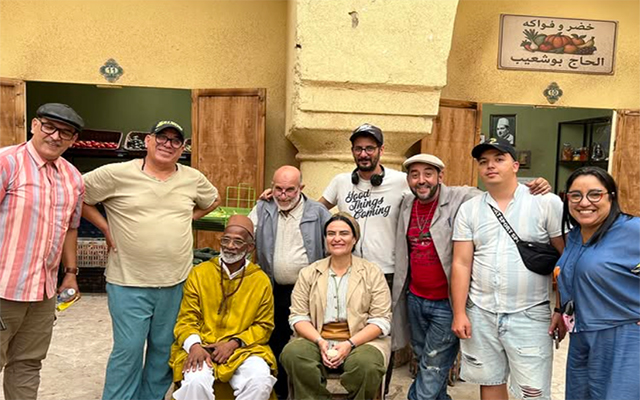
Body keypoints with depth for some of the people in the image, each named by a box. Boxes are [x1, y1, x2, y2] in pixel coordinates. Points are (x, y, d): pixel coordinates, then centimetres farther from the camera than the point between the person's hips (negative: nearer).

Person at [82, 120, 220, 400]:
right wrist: (106, 228, -3)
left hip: (175, 283, 4)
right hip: (129, 283, -3)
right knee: (128, 350, 1)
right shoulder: (116, 174, -7)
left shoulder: (193, 179, 4)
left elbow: (212, 201, 22)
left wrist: (185, 218, 9)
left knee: (163, 350, 15)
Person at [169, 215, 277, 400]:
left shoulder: (261, 280, 3)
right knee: (195, 383, -31)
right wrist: (194, 345, -16)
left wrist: (234, 343, -8)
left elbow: (264, 326, 7)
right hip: (202, 348, 0)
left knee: (261, 383, -28)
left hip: (243, 349, 1)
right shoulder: (199, 273, 3)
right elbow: (186, 319, 4)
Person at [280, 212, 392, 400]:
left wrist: (349, 344, -15)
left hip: (361, 341, -1)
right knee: (292, 354, -29)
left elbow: (381, 319, -2)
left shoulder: (372, 273, 6)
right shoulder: (309, 273, 11)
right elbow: (298, 316, 4)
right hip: (317, 340, 2)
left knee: (365, 364, -34)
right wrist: (320, 341, -14)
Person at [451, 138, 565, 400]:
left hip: (529, 316, -3)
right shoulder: (469, 209, 5)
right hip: (480, 314, 3)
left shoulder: (547, 203, -3)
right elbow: (461, 264, 3)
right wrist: (459, 313, -1)